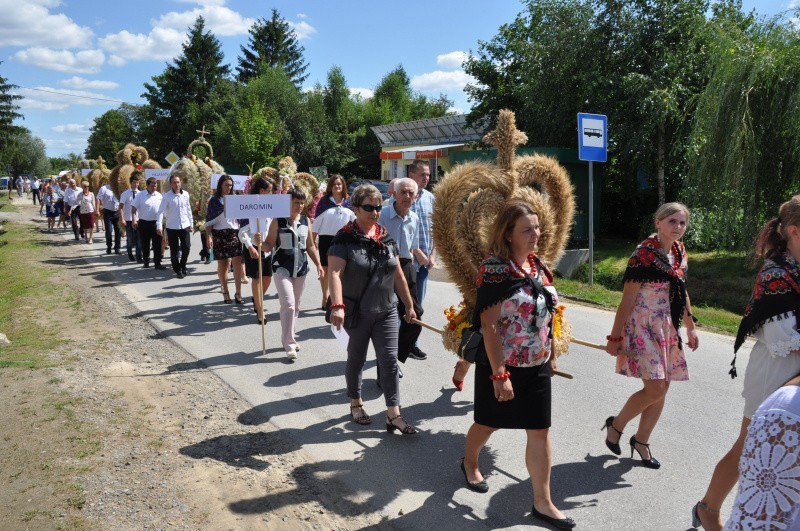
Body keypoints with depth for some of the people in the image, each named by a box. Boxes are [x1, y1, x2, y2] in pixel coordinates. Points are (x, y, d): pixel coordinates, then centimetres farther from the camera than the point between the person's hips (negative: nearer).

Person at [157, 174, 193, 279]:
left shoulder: (185, 194, 3)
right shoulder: (167, 196, -9)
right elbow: (161, 211, -15)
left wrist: (191, 224, 12)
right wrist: (159, 226, -24)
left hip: (185, 226, 3)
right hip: (172, 227, -3)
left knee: (186, 247, 1)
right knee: (174, 250, 4)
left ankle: (183, 266, 25)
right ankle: (177, 270, 18)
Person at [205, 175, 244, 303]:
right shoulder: (214, 200, 4)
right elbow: (209, 220, 1)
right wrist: (208, 237, -7)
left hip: (234, 233, 2)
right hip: (219, 235, -2)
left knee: (237, 262, -10)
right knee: (222, 264, 5)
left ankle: (238, 293, -8)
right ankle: (225, 292, 15)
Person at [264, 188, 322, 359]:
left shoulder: (306, 221, 6)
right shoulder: (278, 221, -6)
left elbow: (310, 246, 13)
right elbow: (269, 246, -4)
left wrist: (318, 265, 6)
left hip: (301, 268, 5)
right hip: (282, 267, -5)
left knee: (295, 306, 12)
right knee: (288, 304, -15)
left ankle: (288, 338, 28)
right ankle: (289, 344, -7)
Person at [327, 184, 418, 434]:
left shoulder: (386, 238, 5)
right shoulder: (344, 240, -12)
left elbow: (398, 275, 12)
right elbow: (334, 274, -24)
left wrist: (409, 305, 14)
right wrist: (337, 306, -39)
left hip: (386, 311, 4)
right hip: (357, 313, -4)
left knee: (389, 360, 0)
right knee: (356, 359, 13)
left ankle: (393, 415, 4)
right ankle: (356, 403, 34)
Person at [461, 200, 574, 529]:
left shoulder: (539, 265, 3)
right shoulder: (495, 270, -19)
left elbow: (546, 315, 12)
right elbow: (489, 325, -21)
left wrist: (552, 354, 14)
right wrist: (499, 374, -22)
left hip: (536, 366, 6)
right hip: (502, 365, -5)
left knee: (540, 431, 7)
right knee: (489, 423, 16)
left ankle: (542, 503, 20)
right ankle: (469, 463, 46)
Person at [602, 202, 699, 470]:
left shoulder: (680, 252, 7)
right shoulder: (644, 254, -16)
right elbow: (627, 299, -16)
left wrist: (690, 327, 20)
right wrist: (615, 337, -14)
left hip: (667, 327, 8)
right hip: (642, 327, -8)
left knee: (661, 389, 9)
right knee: (656, 388, -12)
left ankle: (641, 440, 25)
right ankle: (616, 424, 12)